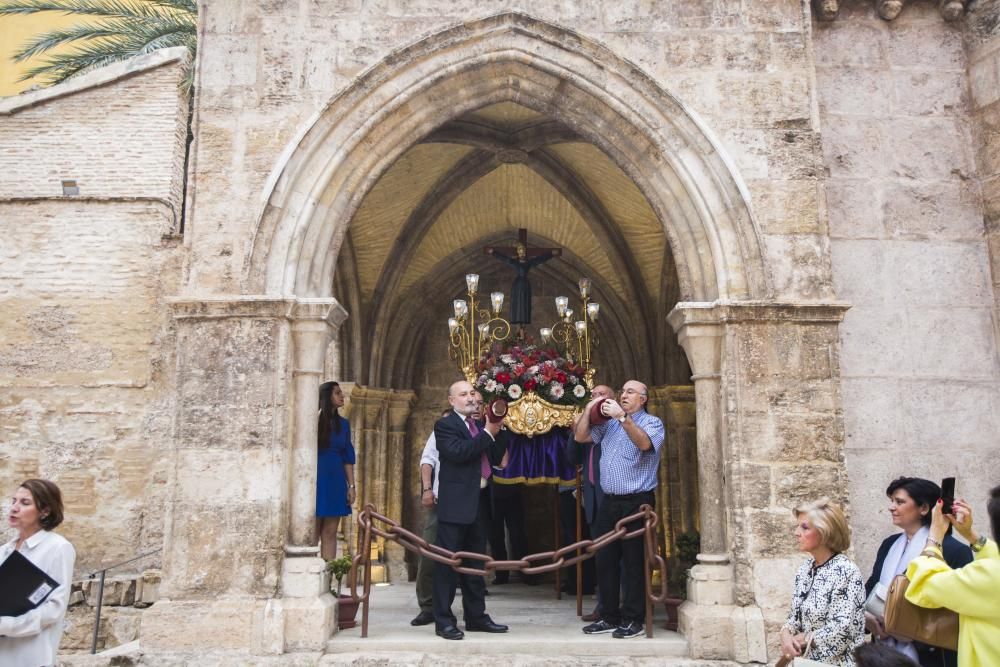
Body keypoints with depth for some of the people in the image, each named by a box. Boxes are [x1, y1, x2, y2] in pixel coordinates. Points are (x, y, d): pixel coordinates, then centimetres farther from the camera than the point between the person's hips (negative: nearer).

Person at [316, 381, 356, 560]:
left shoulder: (343, 424, 10)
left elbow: (348, 458, 11)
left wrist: (351, 486, 6)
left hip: (336, 482, 5)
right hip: (316, 480, -4)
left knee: (330, 532, 4)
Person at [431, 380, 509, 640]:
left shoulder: (479, 426, 18)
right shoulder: (445, 425, -5)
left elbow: (497, 457, 14)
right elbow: (458, 452, -20)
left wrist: (496, 432, 0)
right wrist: (488, 433, -16)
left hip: (478, 503, 8)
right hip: (455, 504, -7)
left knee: (475, 563, 14)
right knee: (448, 563, -3)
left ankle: (476, 617, 22)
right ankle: (444, 620, 3)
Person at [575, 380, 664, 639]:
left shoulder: (652, 422, 0)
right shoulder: (609, 423, 16)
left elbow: (644, 443, -21)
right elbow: (581, 436, 11)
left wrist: (623, 417, -26)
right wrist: (589, 410, 2)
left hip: (636, 502, -6)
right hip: (609, 502, 6)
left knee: (633, 562, -1)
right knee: (605, 560, 9)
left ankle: (634, 620, 8)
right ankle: (609, 617, 19)